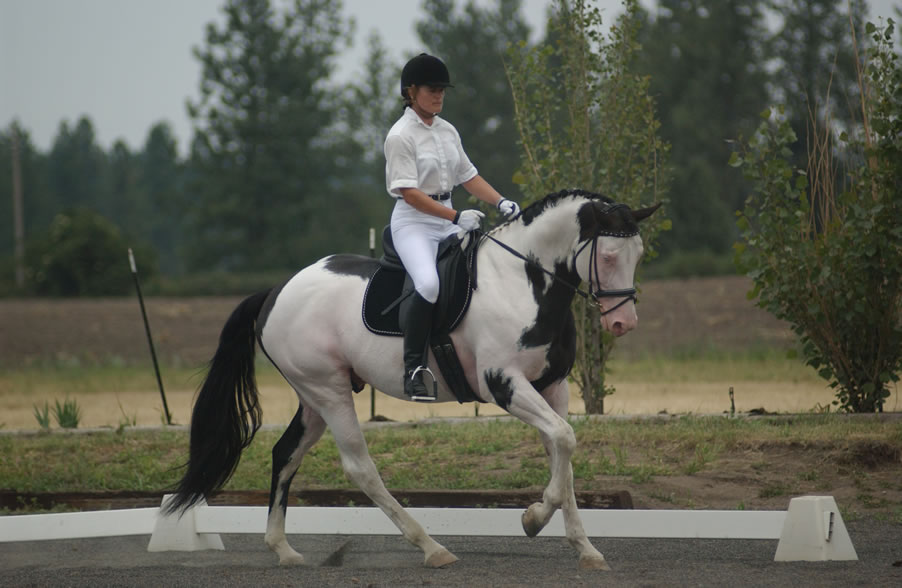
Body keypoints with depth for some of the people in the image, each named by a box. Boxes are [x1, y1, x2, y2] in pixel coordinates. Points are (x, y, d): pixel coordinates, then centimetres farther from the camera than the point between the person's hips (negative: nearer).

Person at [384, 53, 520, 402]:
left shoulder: (447, 131, 12)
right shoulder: (401, 136, -11)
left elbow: (468, 176, 16)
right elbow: (409, 192, -18)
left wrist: (501, 203, -2)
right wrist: (456, 216, -25)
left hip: (448, 221, 8)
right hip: (414, 222, -8)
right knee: (428, 283, -33)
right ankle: (413, 369, -28)